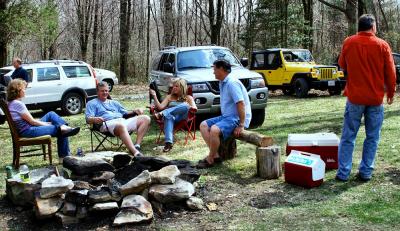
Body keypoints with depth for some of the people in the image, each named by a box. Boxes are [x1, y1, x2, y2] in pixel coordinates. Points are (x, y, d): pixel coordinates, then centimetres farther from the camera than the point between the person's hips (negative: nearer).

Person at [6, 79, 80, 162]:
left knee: (51, 114, 12)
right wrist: (48, 124, -4)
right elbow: (32, 121, -16)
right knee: (61, 132, -9)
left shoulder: (12, 103, 12)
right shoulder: (18, 104, -19)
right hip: (27, 131, -11)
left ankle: (65, 127, -4)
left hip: (28, 127, 11)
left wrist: (46, 123, 8)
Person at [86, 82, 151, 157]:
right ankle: (135, 152, -55)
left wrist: (135, 112, 9)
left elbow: (126, 114, 31)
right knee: (121, 126, -42)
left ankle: (137, 146, -28)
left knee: (145, 119, -14)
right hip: (108, 123, -6)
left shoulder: (114, 103, 36)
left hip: (123, 120, 6)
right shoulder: (92, 103, 21)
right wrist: (95, 119, -20)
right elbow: (88, 119, 5)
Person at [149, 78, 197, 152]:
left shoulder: (188, 97, 23)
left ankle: (162, 114, -45)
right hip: (170, 116, 1)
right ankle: (168, 142, -57)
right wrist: (154, 96, 2)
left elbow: (195, 108, 5)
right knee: (168, 116, -40)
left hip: (181, 118, -1)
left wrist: (187, 106, -15)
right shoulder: (170, 97, 28)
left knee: (185, 106, -35)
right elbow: (160, 107, 13)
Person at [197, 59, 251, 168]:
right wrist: (222, 118, 12)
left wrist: (241, 125, -25)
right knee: (203, 125, 4)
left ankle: (210, 160, -13)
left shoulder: (232, 83, -19)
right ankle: (215, 155, -3)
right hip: (226, 116, 11)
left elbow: (241, 104, -25)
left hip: (236, 118, -11)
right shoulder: (222, 83, 12)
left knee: (215, 130, -31)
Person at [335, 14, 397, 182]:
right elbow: (390, 73, 1)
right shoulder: (382, 45, -5)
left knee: (348, 137, 6)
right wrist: (391, 92, 15)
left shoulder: (348, 43, -2)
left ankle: (343, 173, 5)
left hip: (354, 97, 1)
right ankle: (366, 172, 12)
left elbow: (342, 65, 13)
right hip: (376, 98, 0)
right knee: (372, 138, 10)